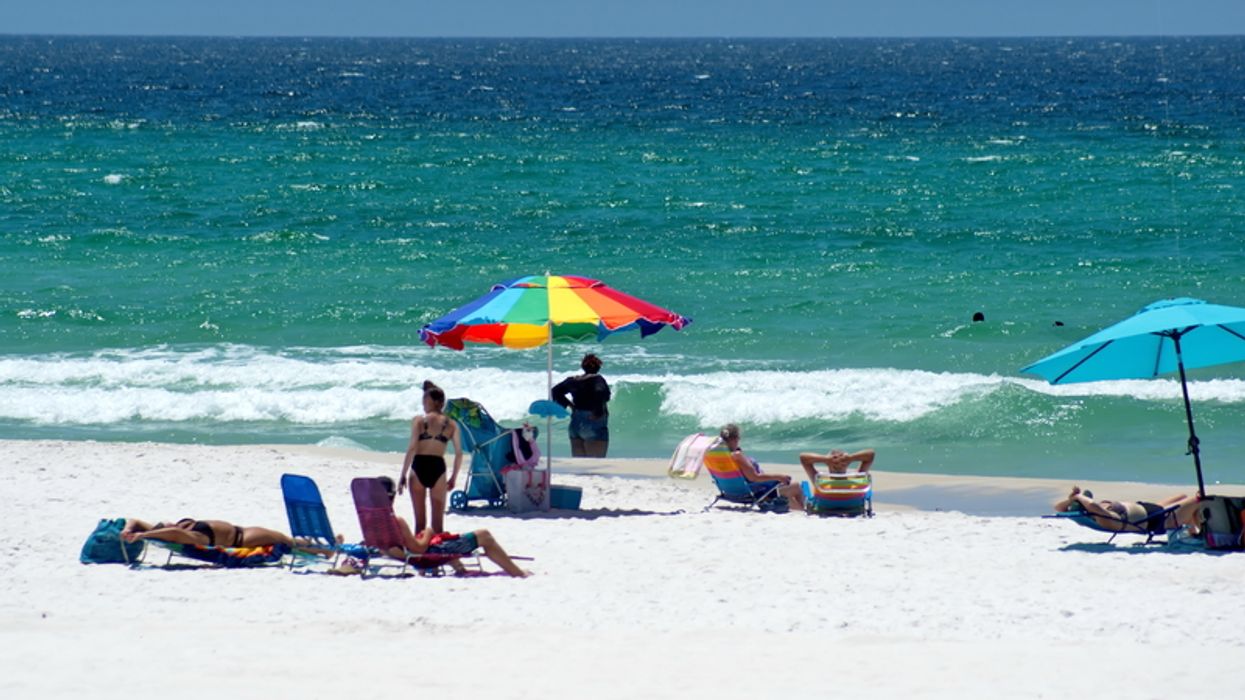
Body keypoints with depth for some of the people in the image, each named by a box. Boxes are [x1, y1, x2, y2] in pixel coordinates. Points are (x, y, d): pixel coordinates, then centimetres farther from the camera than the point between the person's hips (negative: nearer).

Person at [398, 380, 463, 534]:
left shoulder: (419, 420, -3)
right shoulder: (451, 424, 5)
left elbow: (412, 448, -10)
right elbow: (459, 453, 1)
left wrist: (403, 475, -6)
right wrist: (453, 478, 12)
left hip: (419, 468, -2)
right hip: (438, 469, 2)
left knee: (420, 519, 9)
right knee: (438, 521, 10)